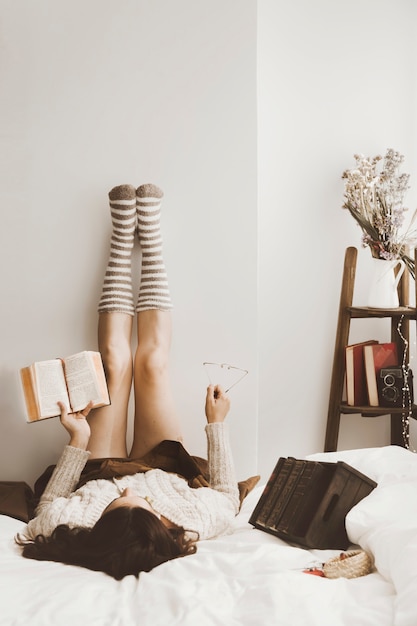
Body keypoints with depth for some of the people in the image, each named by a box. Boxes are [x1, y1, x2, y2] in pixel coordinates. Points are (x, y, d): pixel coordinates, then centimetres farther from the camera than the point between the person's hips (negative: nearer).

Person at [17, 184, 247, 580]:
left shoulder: (73, 527, -45)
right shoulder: (194, 525, -44)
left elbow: (47, 507, -20)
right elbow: (228, 496, -20)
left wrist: (78, 439, -25)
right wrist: (217, 424, -17)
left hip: (99, 473, 0)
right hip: (167, 470, 0)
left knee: (115, 361, -3)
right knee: (151, 361, -4)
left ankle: (124, 233, 16)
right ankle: (149, 234, 15)